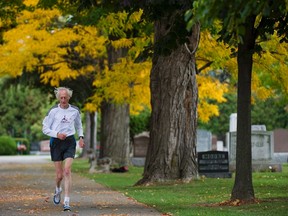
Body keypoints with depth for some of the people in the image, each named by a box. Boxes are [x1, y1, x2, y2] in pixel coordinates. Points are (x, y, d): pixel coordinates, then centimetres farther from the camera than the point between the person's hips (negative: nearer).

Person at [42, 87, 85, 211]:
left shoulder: (75, 111, 4)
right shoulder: (53, 111, -3)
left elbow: (79, 125, 22)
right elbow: (45, 129, -1)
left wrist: (81, 137, 7)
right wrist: (57, 134, -16)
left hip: (70, 142, 0)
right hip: (56, 142, 0)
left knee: (67, 171, -15)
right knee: (59, 175, 1)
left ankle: (66, 202, -15)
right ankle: (58, 190, 37)